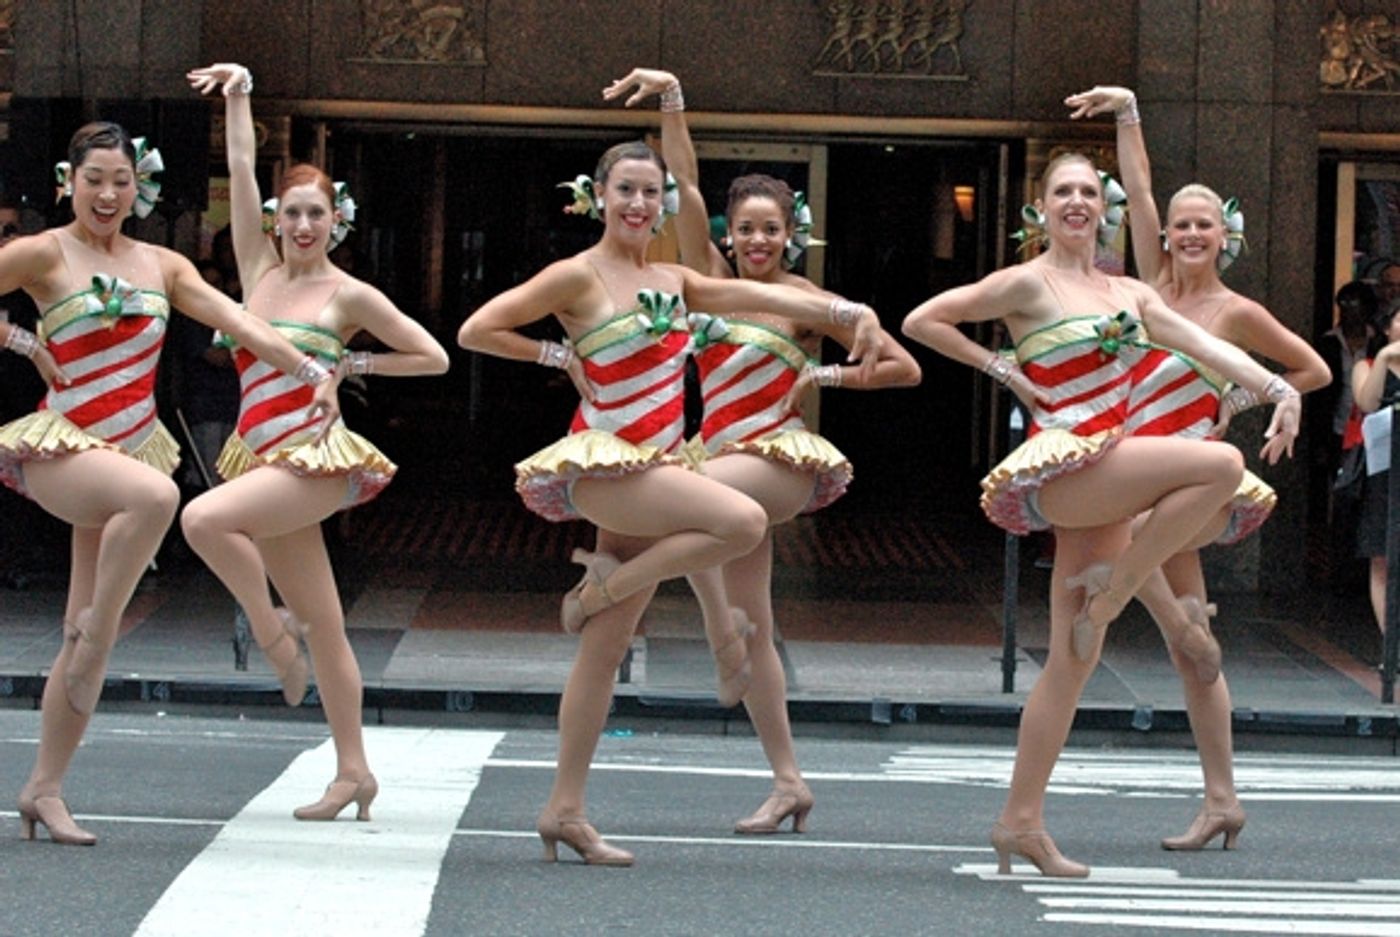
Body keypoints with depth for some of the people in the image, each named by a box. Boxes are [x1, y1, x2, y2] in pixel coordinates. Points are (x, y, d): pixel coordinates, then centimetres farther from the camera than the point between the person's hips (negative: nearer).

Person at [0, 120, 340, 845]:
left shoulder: (161, 266, 12)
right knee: (157, 494, -37)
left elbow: (241, 324, 5)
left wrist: (312, 372, -6)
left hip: (130, 452, 5)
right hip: (59, 450, -5)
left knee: (86, 640, 3)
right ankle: (95, 631, -19)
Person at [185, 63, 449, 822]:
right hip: (264, 458, 5)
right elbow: (241, 165, 11)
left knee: (203, 518, -29)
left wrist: (353, 364, 2)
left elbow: (434, 358, 4)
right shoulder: (260, 269, 12)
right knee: (324, 628, 7)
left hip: (316, 457, -5)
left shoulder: (349, 296, -2)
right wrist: (237, 94, 8)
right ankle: (354, 770, 12)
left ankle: (271, 629, -8)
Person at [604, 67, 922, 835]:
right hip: (732, 465, 5)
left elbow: (905, 368, 1)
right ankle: (788, 783, 9)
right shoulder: (713, 280, 10)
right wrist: (671, 101, -5)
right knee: (753, 630, 5)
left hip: (782, 461, -5)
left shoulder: (805, 300, -2)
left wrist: (823, 374, -6)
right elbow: (684, 182, 5)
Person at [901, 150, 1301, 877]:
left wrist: (1279, 389, -8)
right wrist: (1002, 370, -5)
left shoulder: (1130, 294, 16)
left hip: (1106, 479, 7)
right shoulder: (1028, 284, -2)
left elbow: (1206, 345, 7)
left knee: (1073, 659, 3)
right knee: (1220, 464, -21)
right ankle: (1112, 588, -8)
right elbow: (922, 321, -4)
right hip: (1063, 470, -7)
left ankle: (1021, 822, 6)